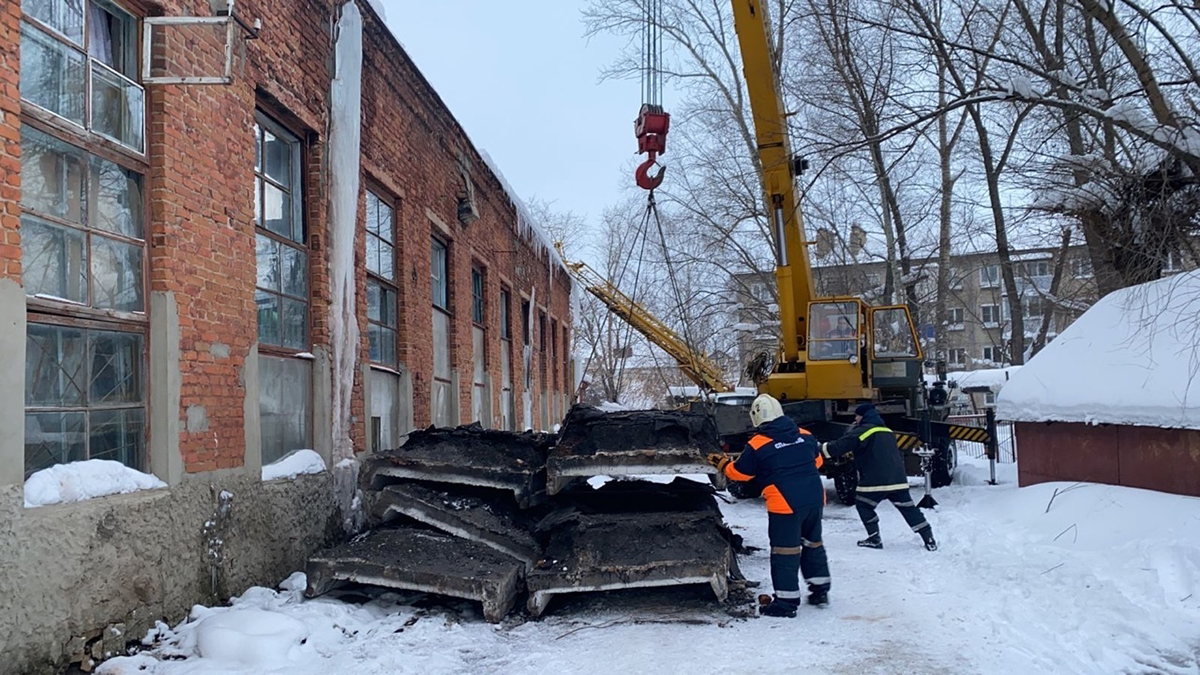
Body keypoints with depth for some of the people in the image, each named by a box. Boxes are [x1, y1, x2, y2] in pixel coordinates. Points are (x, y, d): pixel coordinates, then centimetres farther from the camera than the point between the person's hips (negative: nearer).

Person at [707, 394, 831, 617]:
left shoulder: (757, 445, -8)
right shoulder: (805, 436, 6)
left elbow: (740, 472, 3)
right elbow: (817, 461, 21)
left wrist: (721, 463, 20)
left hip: (785, 504, -6)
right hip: (815, 498, 6)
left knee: (784, 550, 2)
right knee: (812, 543, 22)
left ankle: (786, 602, 5)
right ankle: (820, 590, 31)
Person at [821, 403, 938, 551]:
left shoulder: (862, 431, -4)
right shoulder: (887, 432, 21)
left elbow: (840, 446, -7)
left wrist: (820, 449, 0)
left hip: (876, 480, -7)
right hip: (898, 479, 7)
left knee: (863, 505, 11)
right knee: (908, 508, 11)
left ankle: (874, 539, 8)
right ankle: (929, 539, 8)